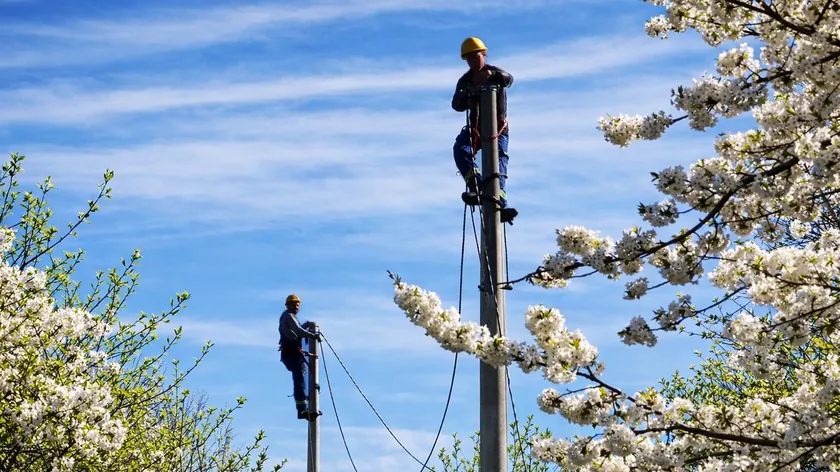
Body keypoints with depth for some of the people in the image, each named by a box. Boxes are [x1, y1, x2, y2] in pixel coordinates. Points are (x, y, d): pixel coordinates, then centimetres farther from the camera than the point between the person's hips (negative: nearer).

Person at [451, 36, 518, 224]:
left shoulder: (495, 72, 0)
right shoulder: (465, 80, 9)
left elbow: (508, 79, -25)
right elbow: (456, 105, -2)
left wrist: (492, 74, -46)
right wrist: (465, 99, -27)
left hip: (498, 126, -3)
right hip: (475, 126, 3)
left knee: (499, 158, -22)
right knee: (460, 149, -26)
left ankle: (500, 204, -36)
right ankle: (476, 187, -41)